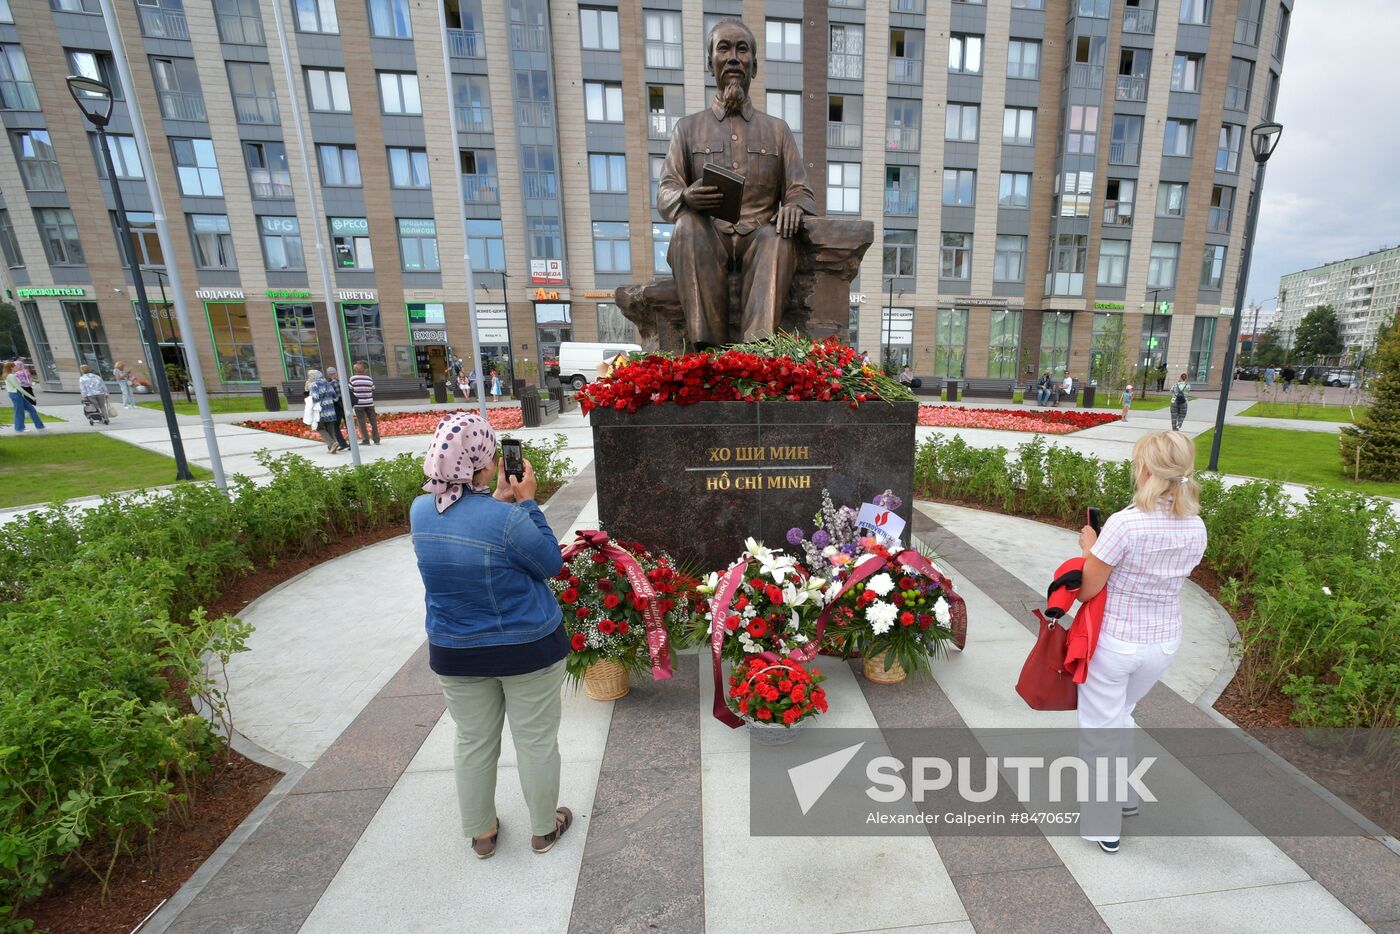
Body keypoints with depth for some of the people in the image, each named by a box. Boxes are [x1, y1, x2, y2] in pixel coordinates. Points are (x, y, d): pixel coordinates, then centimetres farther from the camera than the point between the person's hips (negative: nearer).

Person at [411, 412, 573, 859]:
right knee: (536, 741, 17)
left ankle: (481, 833, 44)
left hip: (454, 652, 5)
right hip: (528, 649, -5)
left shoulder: (420, 511, -10)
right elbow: (551, 563, -12)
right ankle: (544, 829, 38)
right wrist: (527, 502, -12)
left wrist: (499, 500, 0)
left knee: (473, 743, 23)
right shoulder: (507, 520, -29)